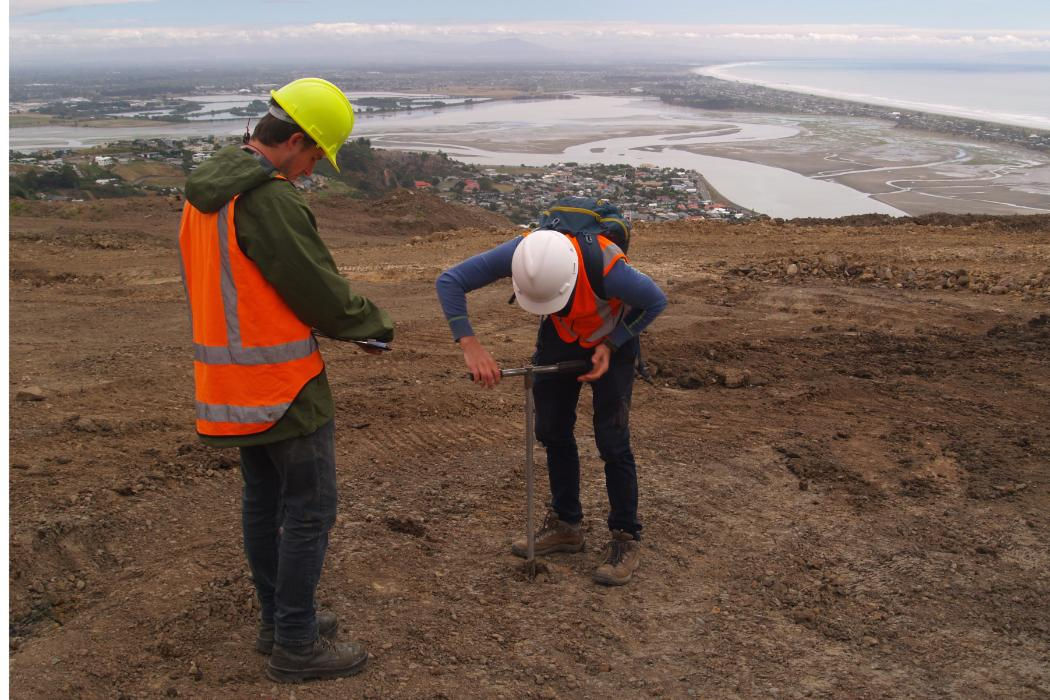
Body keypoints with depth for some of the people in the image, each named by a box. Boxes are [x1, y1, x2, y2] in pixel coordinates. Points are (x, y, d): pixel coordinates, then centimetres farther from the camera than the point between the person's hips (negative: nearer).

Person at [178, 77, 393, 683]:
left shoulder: (203, 192, 9)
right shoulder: (271, 200, -22)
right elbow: (324, 293, -18)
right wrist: (378, 326, 0)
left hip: (231, 379, 10)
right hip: (283, 383, -9)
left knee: (264, 499, 19)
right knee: (309, 508, 2)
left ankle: (277, 619, 33)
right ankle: (296, 645, 12)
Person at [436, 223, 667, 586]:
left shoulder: (607, 268, -41)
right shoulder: (519, 253, -33)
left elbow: (655, 300, -20)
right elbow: (450, 281, -27)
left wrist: (611, 345, -22)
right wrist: (470, 344, -37)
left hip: (610, 338, -4)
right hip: (560, 334, 4)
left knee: (611, 438, -7)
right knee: (552, 429, 6)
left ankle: (626, 539, 6)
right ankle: (566, 524, 22)